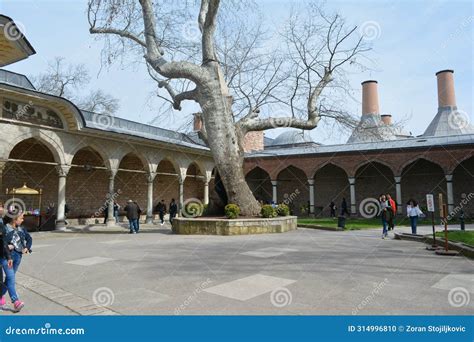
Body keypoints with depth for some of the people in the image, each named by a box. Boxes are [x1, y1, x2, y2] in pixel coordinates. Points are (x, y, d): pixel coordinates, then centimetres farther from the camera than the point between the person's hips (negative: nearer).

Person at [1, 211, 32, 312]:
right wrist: (6, 246, -23)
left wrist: (27, 248, 2)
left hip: (18, 256, 6)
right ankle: (16, 301, -16)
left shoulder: (21, 229, 6)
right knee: (10, 277, -12)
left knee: (10, 277, 16)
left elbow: (29, 238, 16)